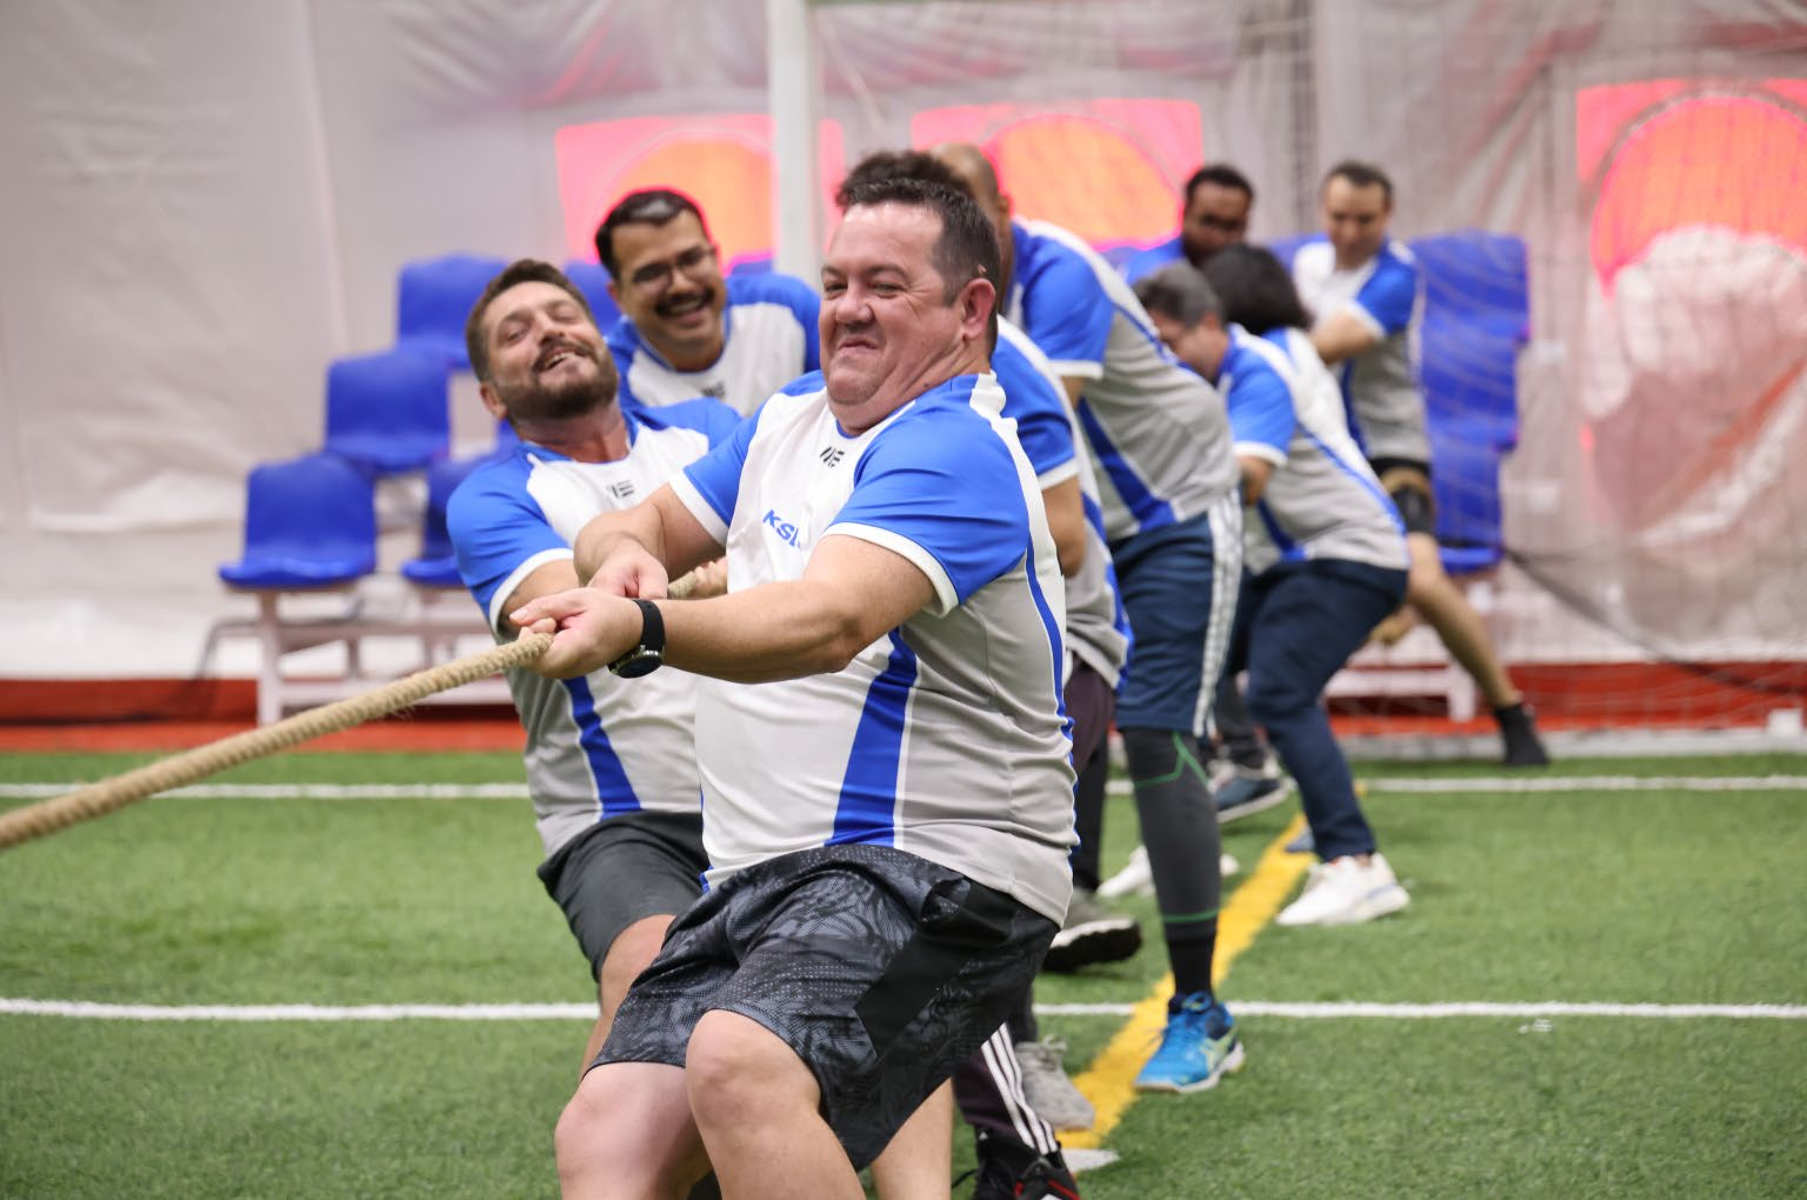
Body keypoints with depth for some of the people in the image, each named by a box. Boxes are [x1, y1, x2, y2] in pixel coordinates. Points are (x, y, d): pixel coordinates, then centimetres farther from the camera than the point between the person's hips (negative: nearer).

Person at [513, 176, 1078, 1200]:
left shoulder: (955, 450, -14)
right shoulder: (790, 420, 17)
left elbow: (829, 621, -30)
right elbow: (641, 523, 24)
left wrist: (643, 631, -47)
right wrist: (626, 553, -3)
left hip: (930, 875, -9)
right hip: (754, 882, 9)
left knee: (741, 1067, -35)